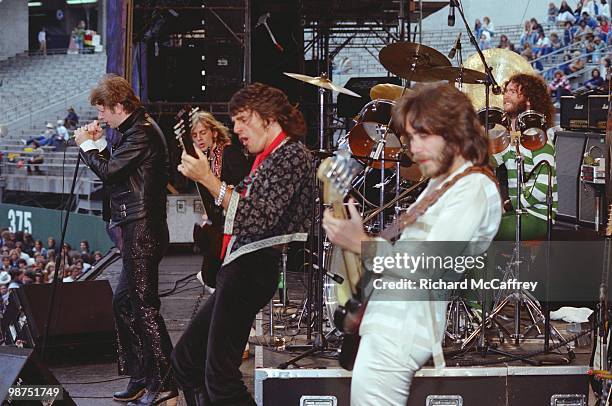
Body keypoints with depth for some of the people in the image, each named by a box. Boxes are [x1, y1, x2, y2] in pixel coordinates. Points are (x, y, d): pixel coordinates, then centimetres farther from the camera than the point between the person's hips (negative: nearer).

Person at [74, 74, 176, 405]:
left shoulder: (142, 133, -15)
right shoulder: (136, 130, 18)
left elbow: (108, 171, -19)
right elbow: (115, 170, 22)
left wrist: (86, 145, -4)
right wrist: (98, 143, 10)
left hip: (141, 229, -11)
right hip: (136, 228, 11)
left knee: (143, 303, -9)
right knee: (124, 300, 14)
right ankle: (142, 377, 19)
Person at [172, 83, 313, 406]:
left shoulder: (292, 156, -8)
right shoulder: (267, 158, 23)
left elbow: (258, 219, -20)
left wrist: (207, 179, -20)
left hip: (256, 268, -11)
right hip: (239, 268, 11)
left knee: (221, 377, -16)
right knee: (184, 359, 12)